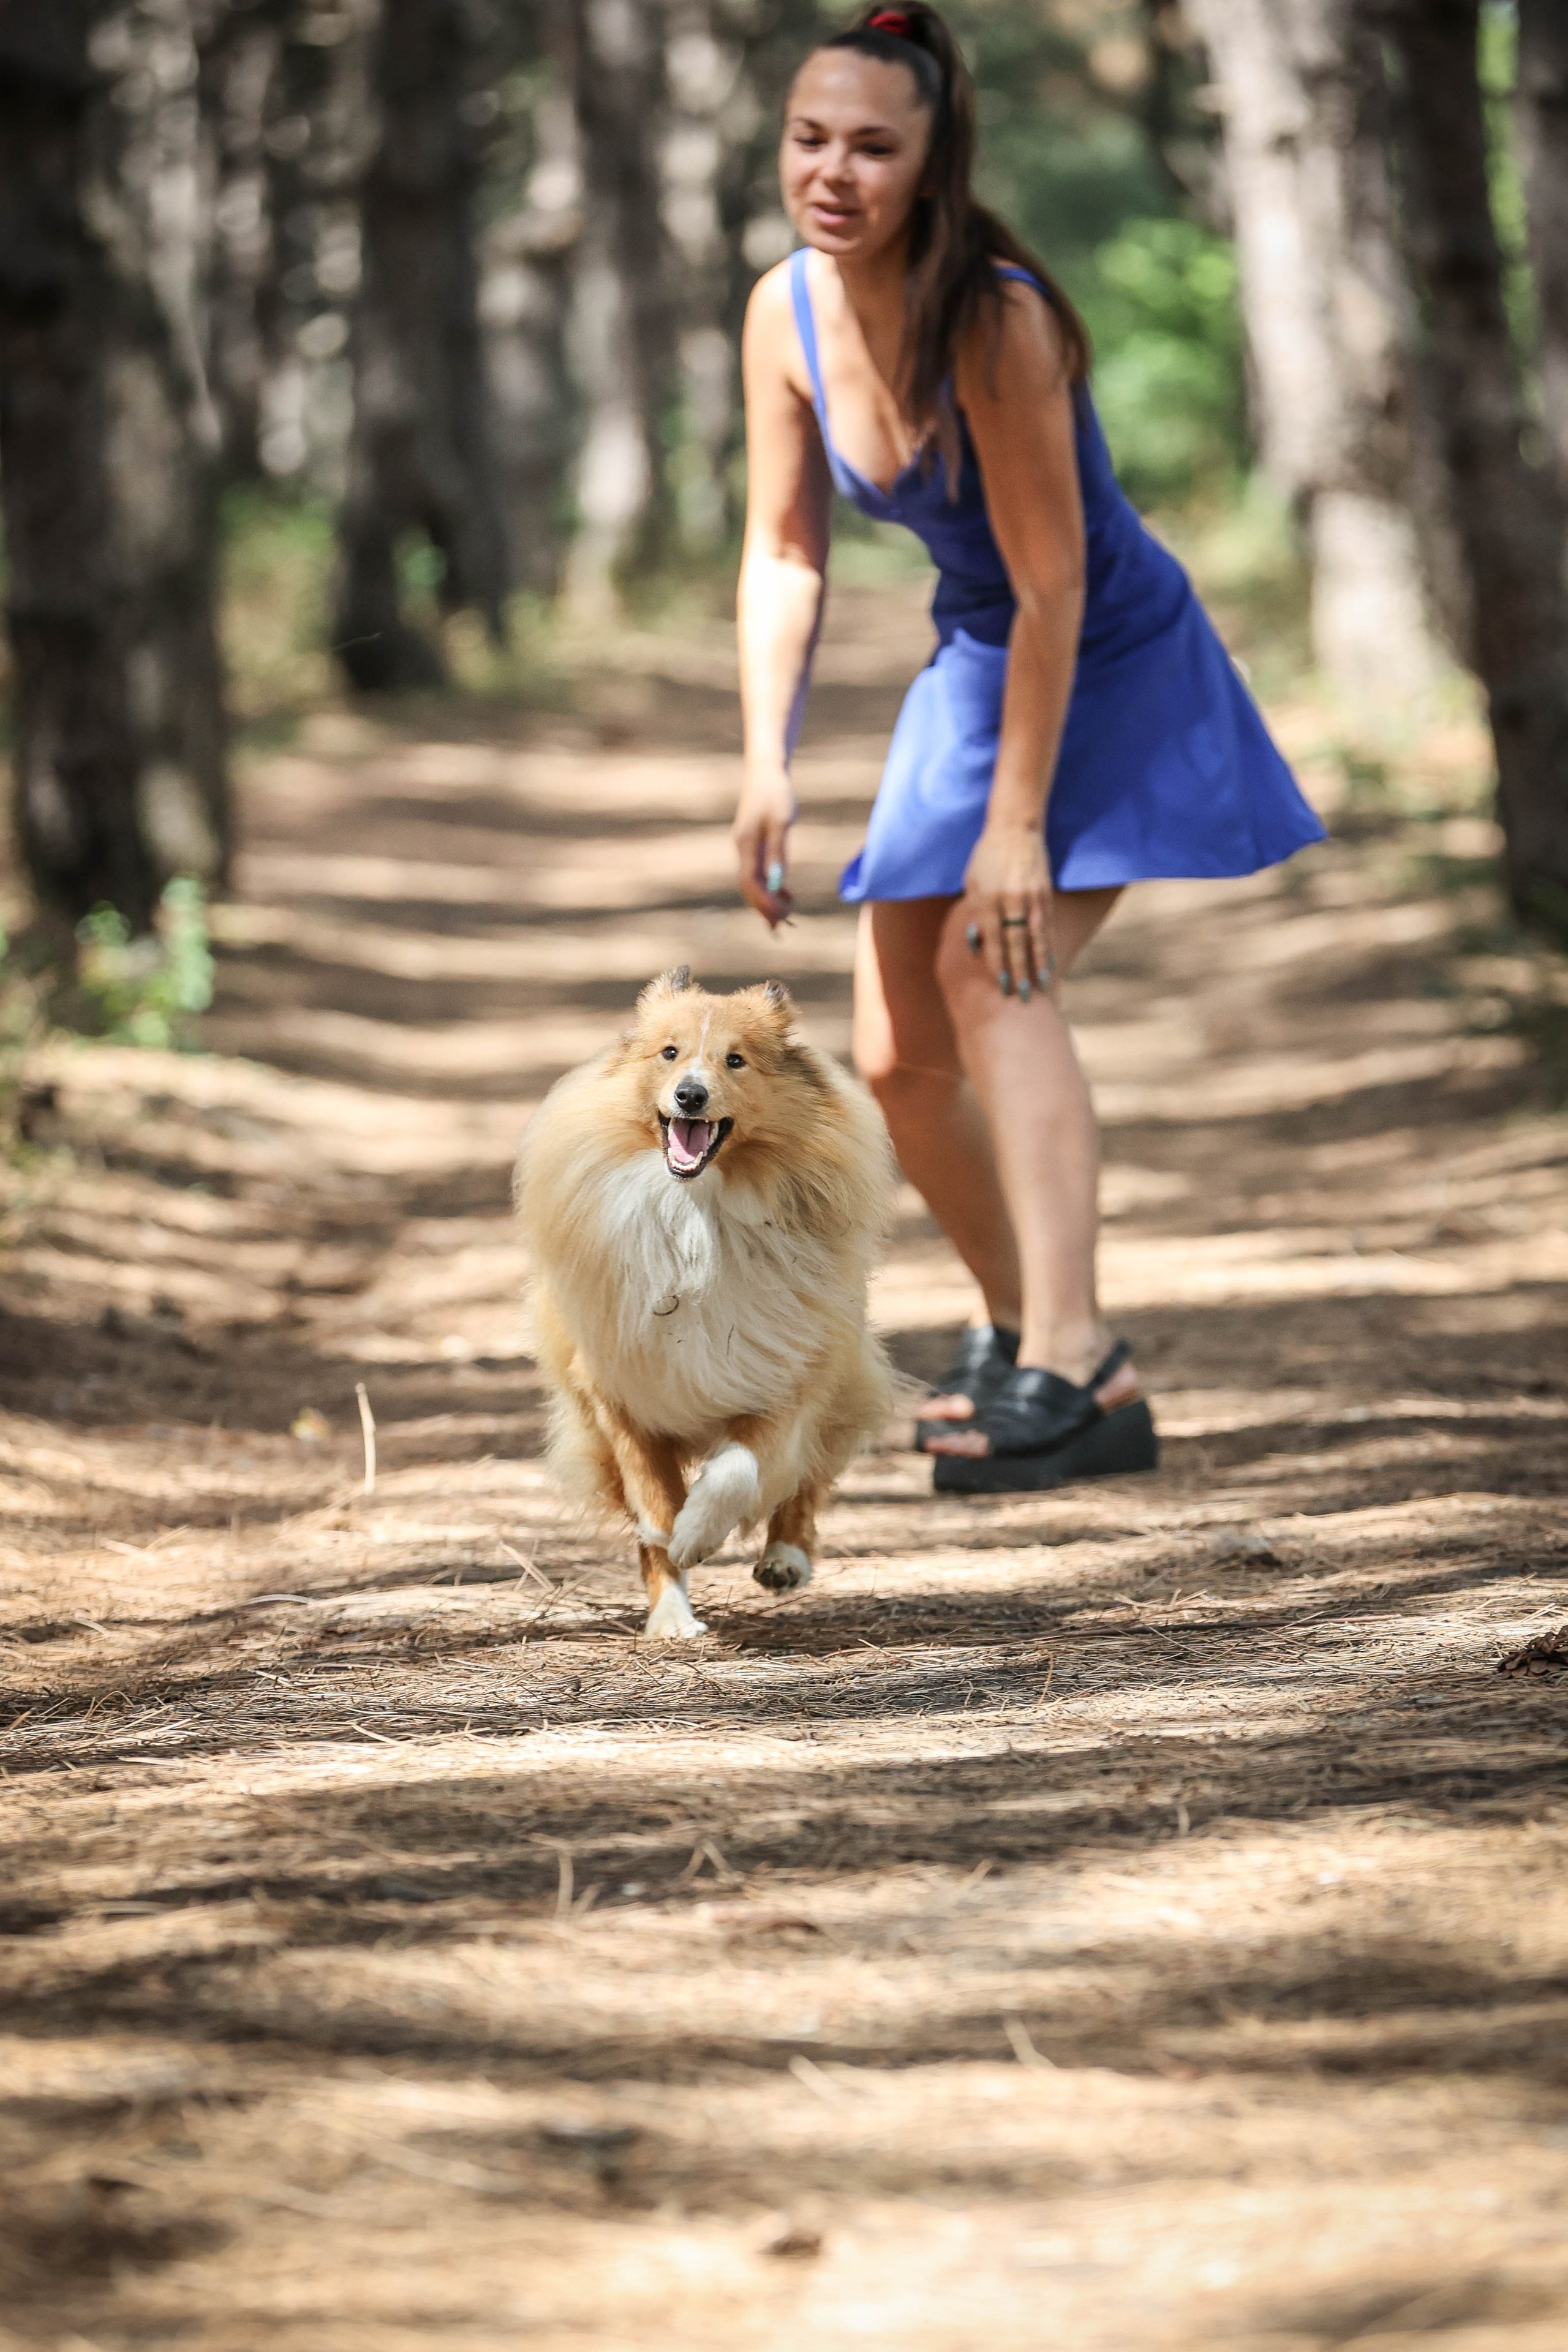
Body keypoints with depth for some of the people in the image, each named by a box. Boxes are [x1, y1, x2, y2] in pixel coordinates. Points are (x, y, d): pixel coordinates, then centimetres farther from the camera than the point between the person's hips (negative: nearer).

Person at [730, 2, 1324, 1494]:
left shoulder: (997, 317, -29)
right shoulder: (788, 313, -10)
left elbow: (1050, 581, -27)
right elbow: (782, 551, -4)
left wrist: (1018, 820, -26)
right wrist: (766, 763, -15)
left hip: (1114, 671, -7)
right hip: (973, 662, 7)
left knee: (995, 968, -26)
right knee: (898, 1055, 8)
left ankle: (1071, 1367, -32)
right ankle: (1015, 1326, 31)